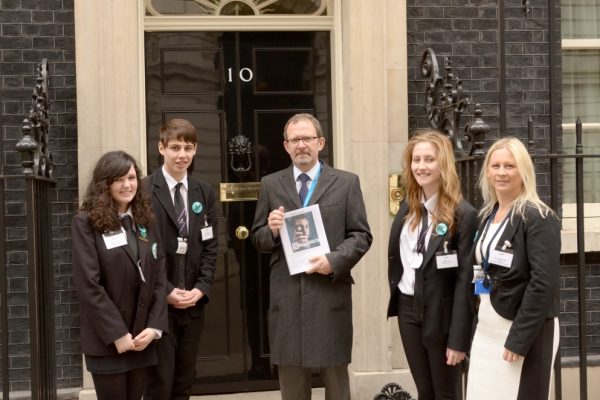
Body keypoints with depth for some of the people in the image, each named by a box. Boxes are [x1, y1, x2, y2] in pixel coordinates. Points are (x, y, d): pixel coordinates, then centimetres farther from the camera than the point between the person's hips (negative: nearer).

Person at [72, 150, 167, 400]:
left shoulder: (144, 221, 11)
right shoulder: (86, 223, -5)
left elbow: (159, 277, 7)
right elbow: (88, 285, -12)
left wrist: (155, 326, -5)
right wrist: (117, 334, -15)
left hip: (143, 339, 4)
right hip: (106, 341, -4)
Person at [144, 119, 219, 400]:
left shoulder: (204, 193, 10)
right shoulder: (145, 192, -8)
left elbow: (210, 247, 9)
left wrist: (201, 288, -5)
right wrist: (167, 291, -13)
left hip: (193, 303, 5)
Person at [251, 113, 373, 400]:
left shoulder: (346, 182, 5)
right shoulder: (271, 184, 10)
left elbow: (361, 235, 2)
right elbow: (258, 239, 11)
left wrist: (334, 260, -14)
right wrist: (271, 230, -11)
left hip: (331, 293, -1)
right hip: (286, 297, 1)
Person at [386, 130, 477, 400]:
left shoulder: (463, 214, -15)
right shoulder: (408, 207, 5)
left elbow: (465, 278, -16)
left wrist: (458, 337, -17)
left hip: (441, 313, -6)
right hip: (408, 308, 6)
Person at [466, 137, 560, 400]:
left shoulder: (538, 218, -13)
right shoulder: (488, 214, 10)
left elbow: (544, 283, -19)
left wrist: (519, 338, -21)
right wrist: (478, 319, 5)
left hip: (524, 329, -7)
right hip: (487, 327, 7)